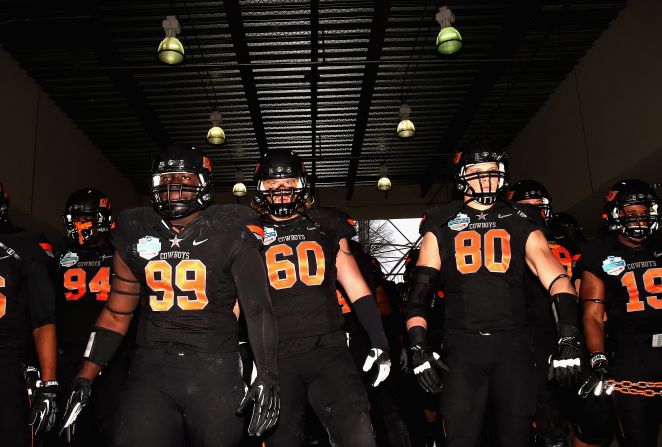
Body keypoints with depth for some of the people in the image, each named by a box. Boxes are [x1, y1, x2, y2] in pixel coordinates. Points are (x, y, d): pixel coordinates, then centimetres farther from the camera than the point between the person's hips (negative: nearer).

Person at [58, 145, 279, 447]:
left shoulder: (230, 233, -2)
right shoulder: (135, 234, 9)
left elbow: (257, 307, -6)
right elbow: (116, 313, 14)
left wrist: (266, 375, -17)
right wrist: (84, 379, 9)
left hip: (215, 371, -2)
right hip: (151, 370, 2)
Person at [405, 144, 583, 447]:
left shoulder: (520, 224, 11)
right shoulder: (442, 227, 10)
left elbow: (557, 280, 2)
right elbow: (420, 291, 5)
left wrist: (568, 340, -11)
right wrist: (419, 348, -5)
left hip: (512, 345, 2)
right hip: (462, 345, -1)